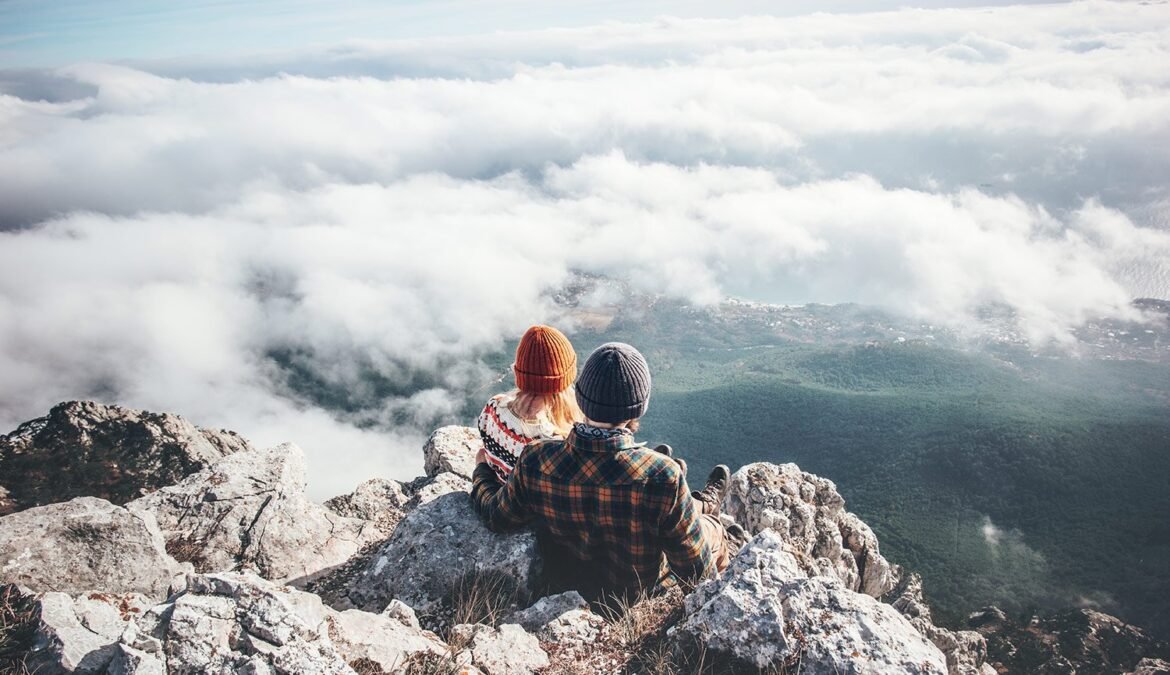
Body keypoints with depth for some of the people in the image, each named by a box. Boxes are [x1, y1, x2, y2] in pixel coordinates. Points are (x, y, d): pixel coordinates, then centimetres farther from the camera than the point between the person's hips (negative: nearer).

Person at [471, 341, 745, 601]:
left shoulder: (535, 462, -29)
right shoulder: (662, 476, -38)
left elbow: (497, 518, -8)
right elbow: (695, 569, -24)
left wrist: (482, 471, 12)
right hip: (643, 594, -3)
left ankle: (700, 505, 56)